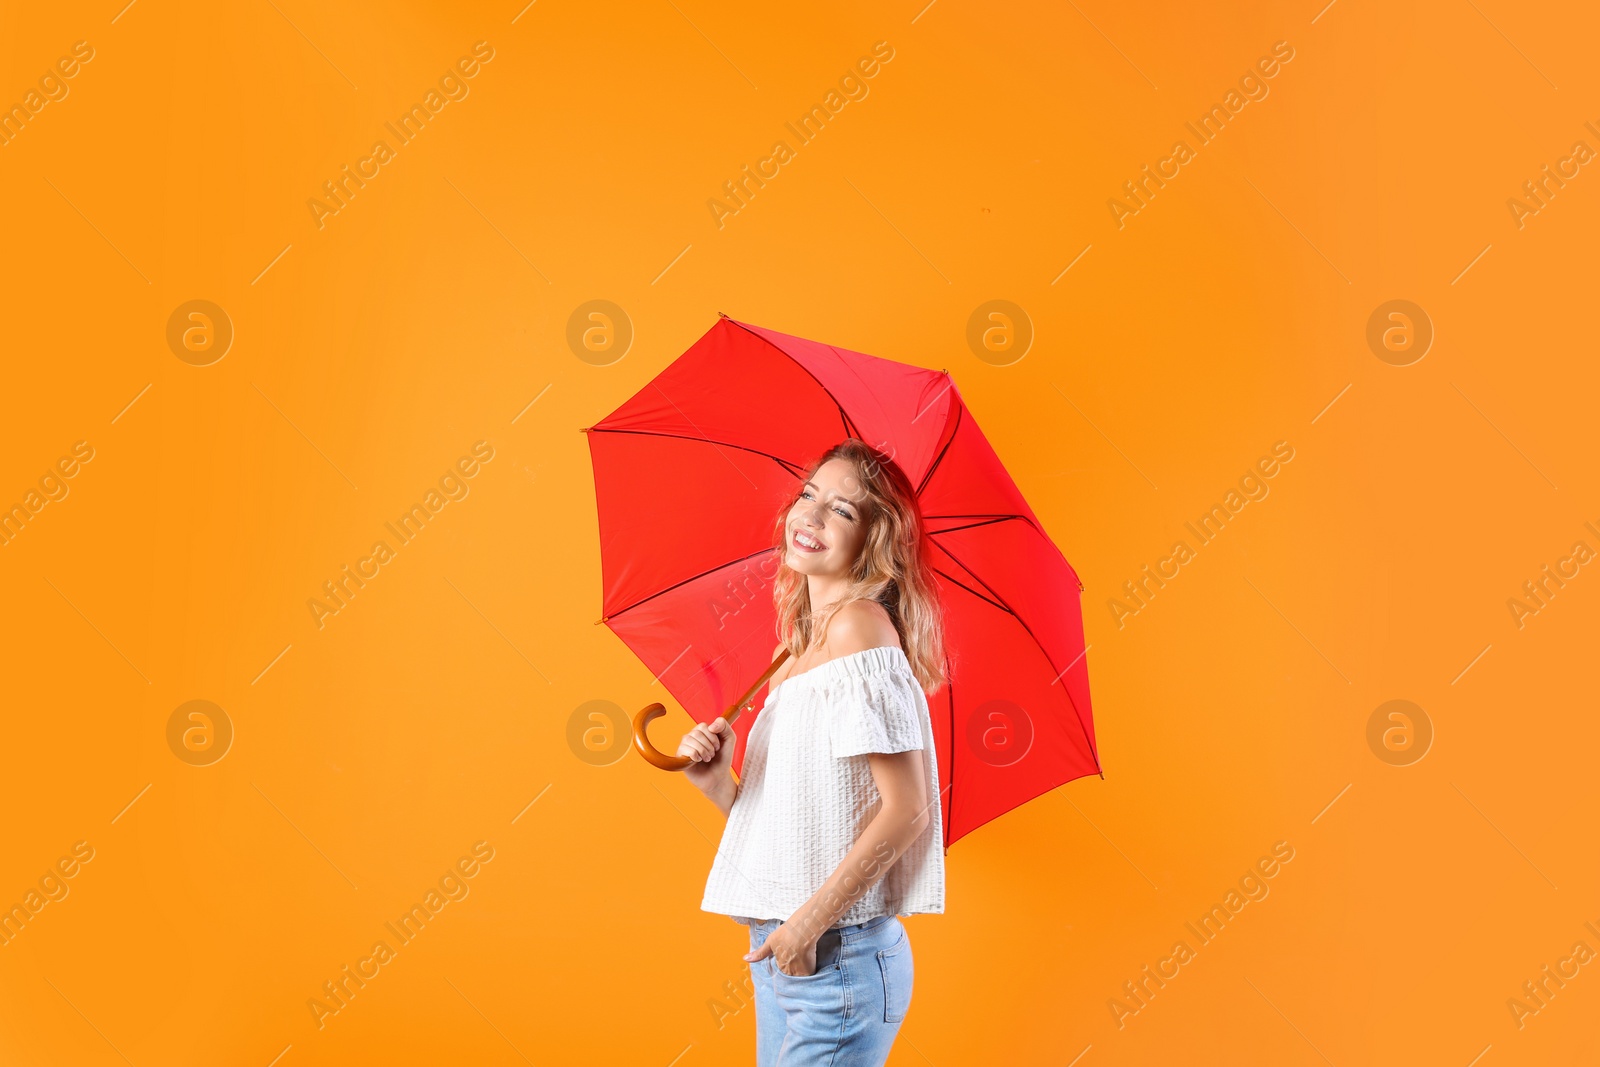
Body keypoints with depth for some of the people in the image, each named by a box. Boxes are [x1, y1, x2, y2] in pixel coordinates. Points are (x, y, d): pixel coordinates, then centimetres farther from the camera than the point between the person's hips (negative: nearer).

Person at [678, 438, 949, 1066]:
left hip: (837, 960, -8)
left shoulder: (861, 625, -13)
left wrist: (812, 920, -17)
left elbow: (906, 807, -19)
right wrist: (718, 784, -3)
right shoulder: (802, 646, 13)